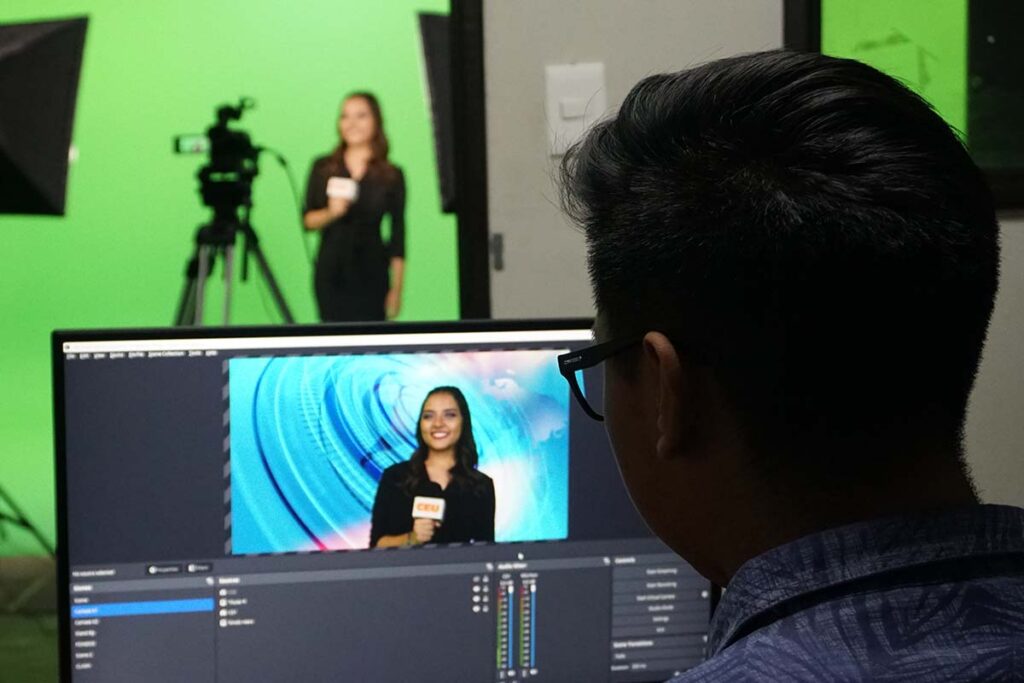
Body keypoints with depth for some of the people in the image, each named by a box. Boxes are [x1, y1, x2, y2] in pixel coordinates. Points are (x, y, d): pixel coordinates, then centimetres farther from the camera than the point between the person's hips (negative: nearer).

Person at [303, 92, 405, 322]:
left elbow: (398, 237, 3)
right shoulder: (323, 168, 7)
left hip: (371, 277, -1)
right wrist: (331, 213, -14)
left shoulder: (392, 176, 3)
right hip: (330, 272, 1)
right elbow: (307, 220, 7)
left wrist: (396, 288, 0)